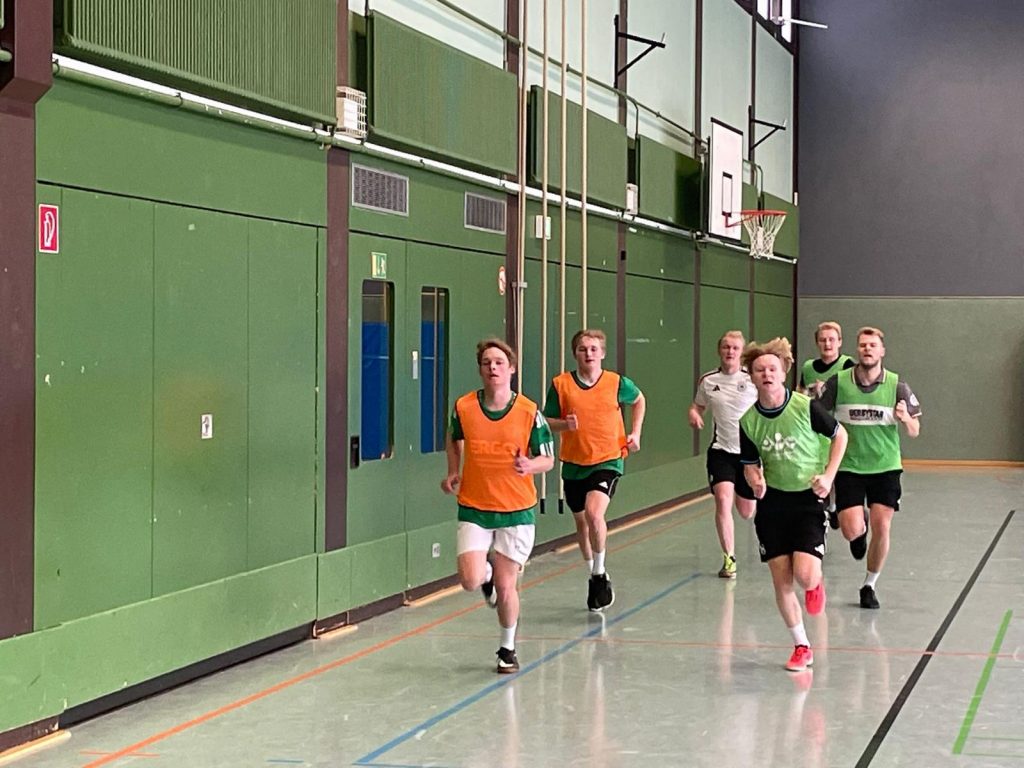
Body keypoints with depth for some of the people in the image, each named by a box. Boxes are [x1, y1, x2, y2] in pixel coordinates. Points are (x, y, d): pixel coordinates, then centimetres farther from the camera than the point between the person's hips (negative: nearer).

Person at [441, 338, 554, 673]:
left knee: (505, 587, 1)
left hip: (516, 510, -1)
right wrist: (453, 472, 3)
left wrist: (530, 465, -21)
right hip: (473, 508, 1)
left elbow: (548, 459, 0)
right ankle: (488, 572, 27)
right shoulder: (463, 407, -4)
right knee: (471, 580, -13)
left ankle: (508, 648, 26)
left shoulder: (529, 412, -8)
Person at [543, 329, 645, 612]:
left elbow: (639, 400, 17)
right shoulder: (561, 384, -5)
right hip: (573, 463, 3)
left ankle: (600, 575, -4)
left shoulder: (617, 383, -5)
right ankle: (594, 573, 38)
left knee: (594, 513, -24)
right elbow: (546, 421, 2)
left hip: (608, 460, -3)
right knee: (581, 522, 15)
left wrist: (635, 433, 7)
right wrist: (564, 424, -19)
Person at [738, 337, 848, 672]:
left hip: (807, 498, -3)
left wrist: (829, 475, -7)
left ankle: (816, 585, 22)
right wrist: (754, 479, -17)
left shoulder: (806, 407, -14)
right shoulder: (748, 420, -6)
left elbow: (840, 435, 2)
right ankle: (802, 647, 18)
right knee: (781, 581, 0)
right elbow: (750, 463, 6)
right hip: (772, 501, 3)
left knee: (804, 575, -17)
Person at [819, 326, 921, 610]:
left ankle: (869, 586, 15)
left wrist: (906, 419, -22)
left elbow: (914, 431, 0)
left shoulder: (896, 385, -4)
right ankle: (861, 526, 31)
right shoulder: (838, 382, -5)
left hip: (885, 466, 0)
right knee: (851, 531, -10)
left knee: (881, 527, -6)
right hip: (849, 467, 0)